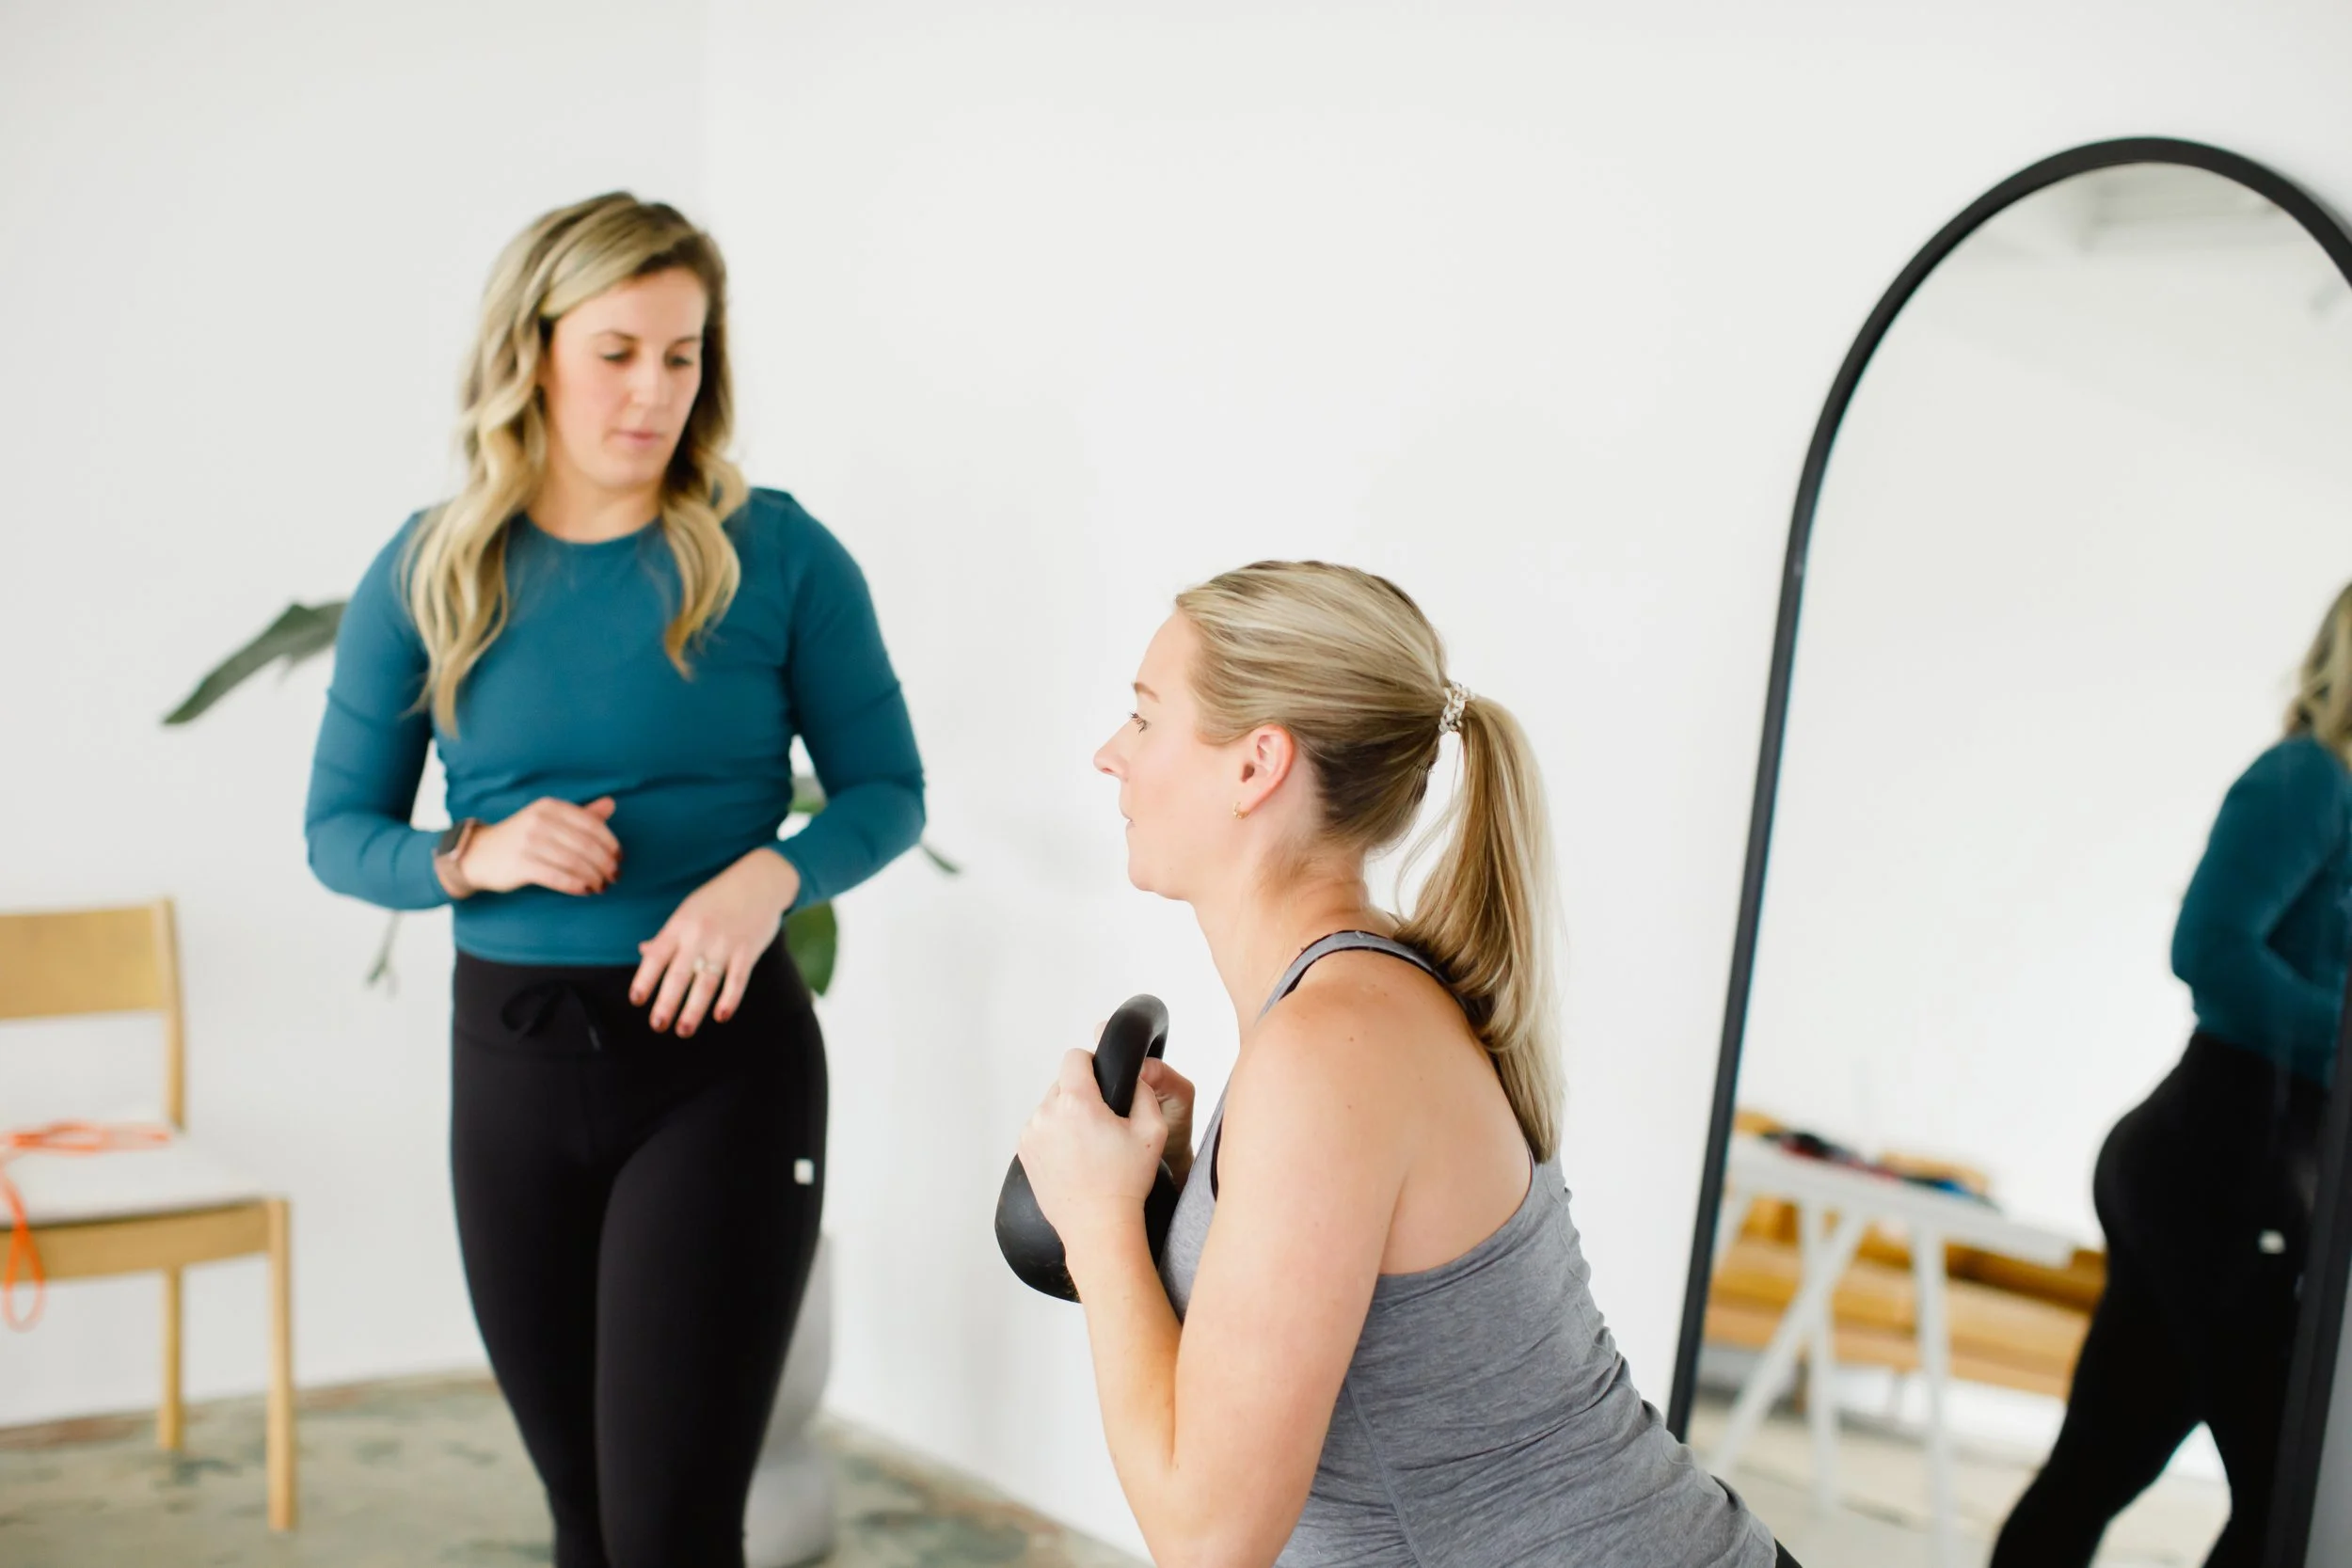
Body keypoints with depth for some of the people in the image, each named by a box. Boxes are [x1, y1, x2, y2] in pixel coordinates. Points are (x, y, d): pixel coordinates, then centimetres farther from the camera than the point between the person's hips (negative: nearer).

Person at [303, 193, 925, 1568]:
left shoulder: (779, 553, -5)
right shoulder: (430, 572, 1)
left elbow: (888, 792, 0)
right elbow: (339, 831, 6)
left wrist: (765, 876, -19)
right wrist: (476, 856, -15)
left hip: (721, 1052, -3)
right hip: (512, 1056, 3)